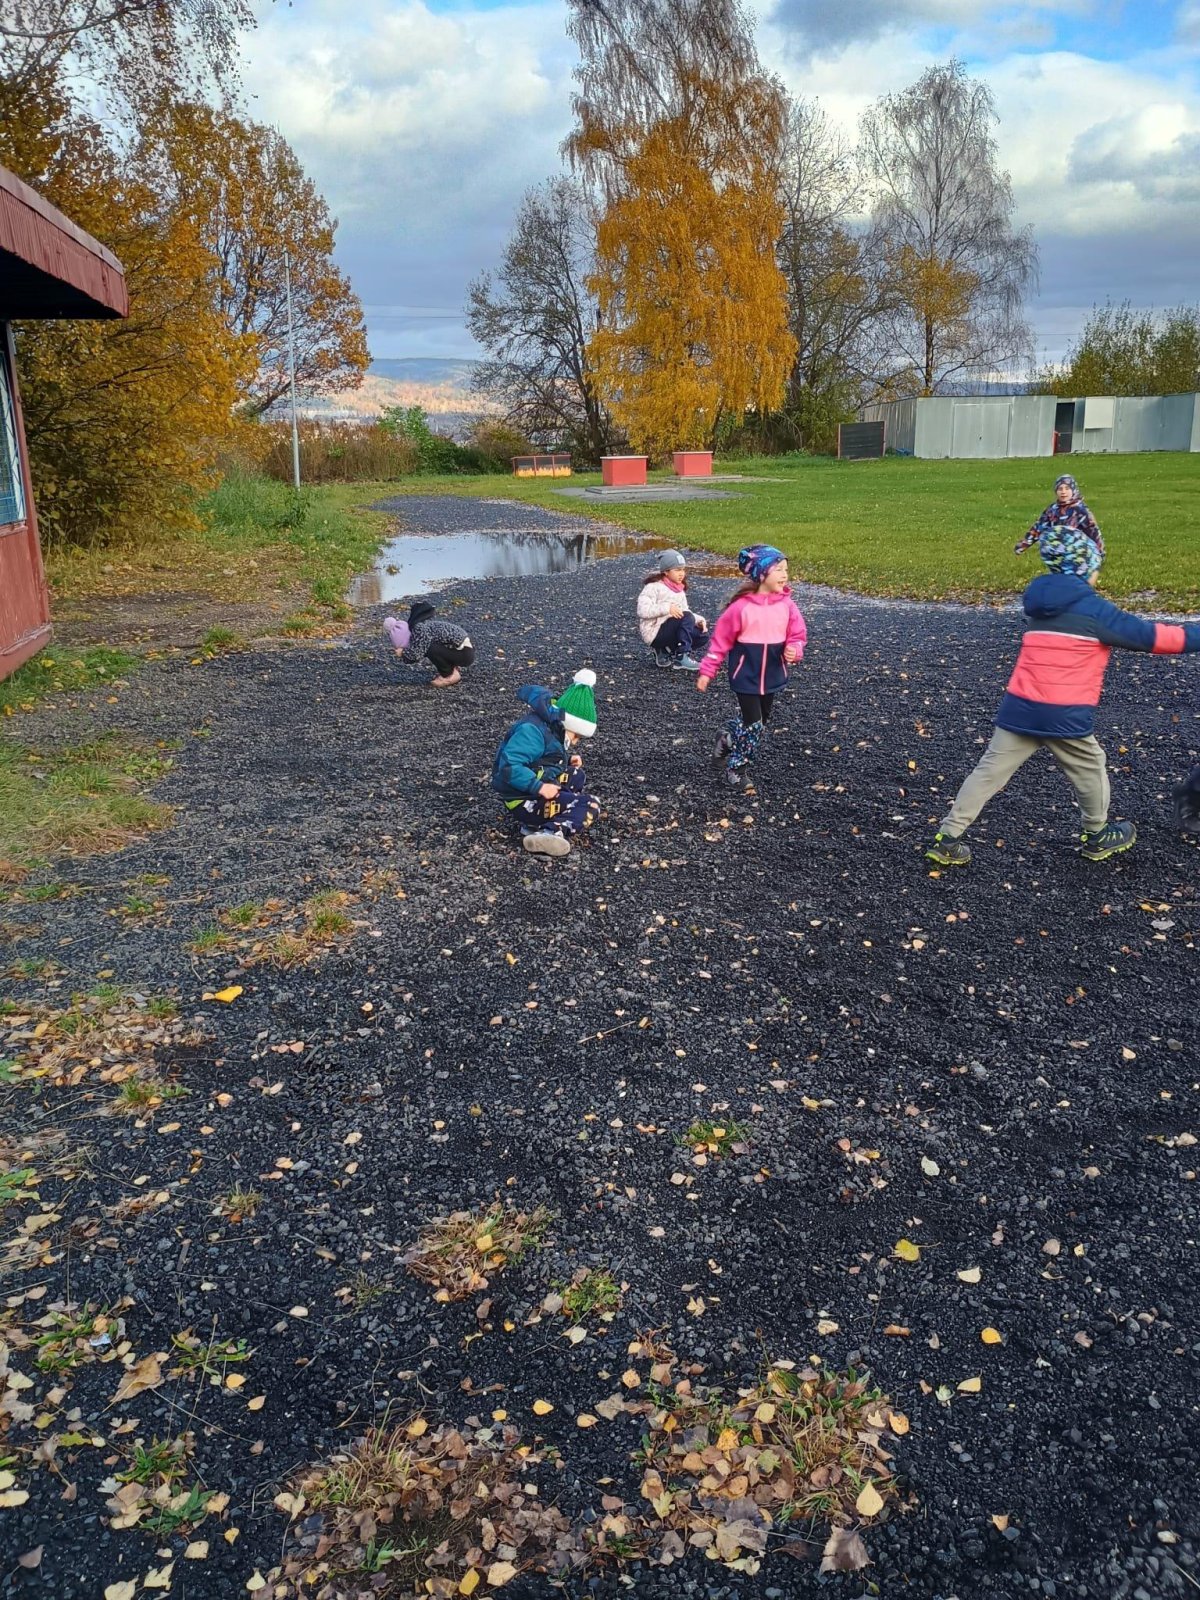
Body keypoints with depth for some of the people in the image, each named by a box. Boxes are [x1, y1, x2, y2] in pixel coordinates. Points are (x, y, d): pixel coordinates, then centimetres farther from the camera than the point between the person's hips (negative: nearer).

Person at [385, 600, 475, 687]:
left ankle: (450, 676, -1)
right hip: (462, 649, 9)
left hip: (465, 653, -9)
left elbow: (414, 655, -22)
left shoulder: (421, 628, -17)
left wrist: (402, 653, -5)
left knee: (430, 649, -20)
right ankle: (452, 670, 14)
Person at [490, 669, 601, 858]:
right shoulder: (532, 731, -22)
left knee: (577, 776, 24)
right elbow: (509, 767, -31)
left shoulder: (550, 727, 8)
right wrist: (539, 787, -31)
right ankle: (550, 833, -34)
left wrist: (567, 760, 7)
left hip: (537, 790, 10)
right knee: (590, 806, -13)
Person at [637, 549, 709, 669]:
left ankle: (666, 652, 5)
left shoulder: (679, 589, 13)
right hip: (654, 632, -8)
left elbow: (683, 612, 12)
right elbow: (642, 610, -22)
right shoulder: (654, 587, -12)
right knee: (687, 617, -27)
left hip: (671, 630, 8)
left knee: (703, 636, -5)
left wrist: (699, 620, -7)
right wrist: (667, 608, -28)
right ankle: (682, 658, -22)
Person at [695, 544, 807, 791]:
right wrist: (707, 671, -8)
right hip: (746, 675, -5)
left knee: (760, 721, 18)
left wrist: (794, 650, -20)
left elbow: (797, 634, 3)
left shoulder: (786, 604, -5)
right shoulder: (741, 606, -17)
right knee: (753, 724, -5)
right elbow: (721, 640, -10)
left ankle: (728, 741, 44)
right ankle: (736, 767, 15)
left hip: (772, 675, 5)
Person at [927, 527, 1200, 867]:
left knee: (990, 771, 7)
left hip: (1019, 707, 5)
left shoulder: (1038, 603, 14)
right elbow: (1149, 636, -3)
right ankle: (1097, 837, 37)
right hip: (1064, 715, -5)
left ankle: (947, 839, 4)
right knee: (1090, 770, 19)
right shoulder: (1092, 609, -7)